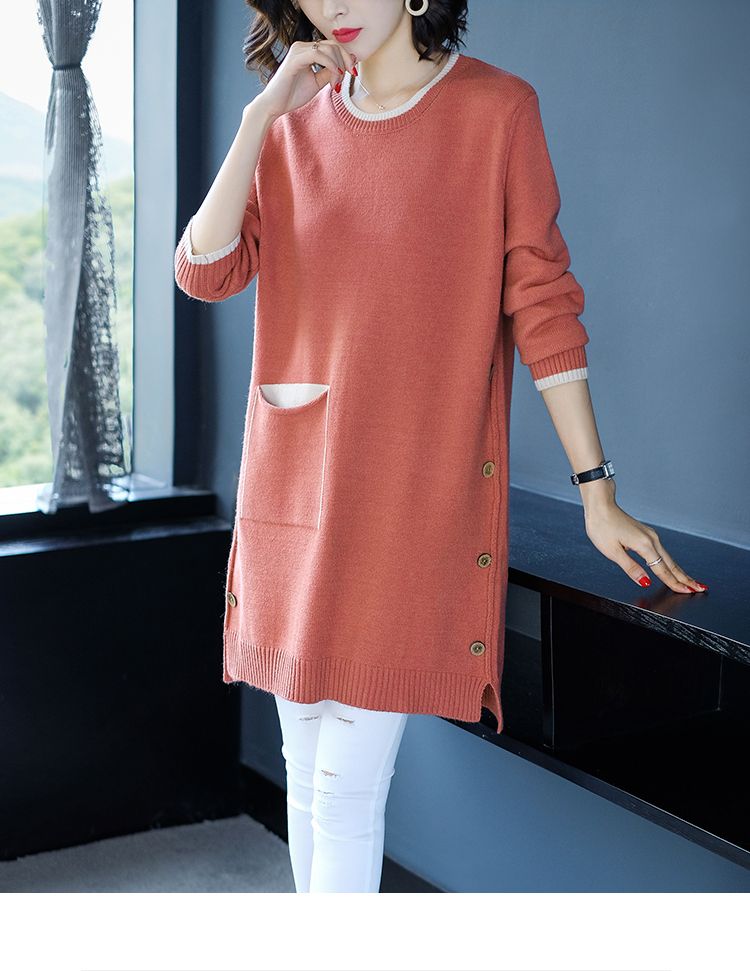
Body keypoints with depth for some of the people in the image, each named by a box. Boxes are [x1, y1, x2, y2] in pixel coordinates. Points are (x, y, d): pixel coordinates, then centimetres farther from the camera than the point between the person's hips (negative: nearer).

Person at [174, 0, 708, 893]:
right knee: (306, 773, 13)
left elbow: (541, 302, -4)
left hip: (414, 486, -5)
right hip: (292, 484, 5)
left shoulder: (495, 110, -3)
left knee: (346, 791, -6)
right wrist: (262, 115, -8)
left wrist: (596, 490, -5)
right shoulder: (295, 124, 10)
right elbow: (203, 273, -1)